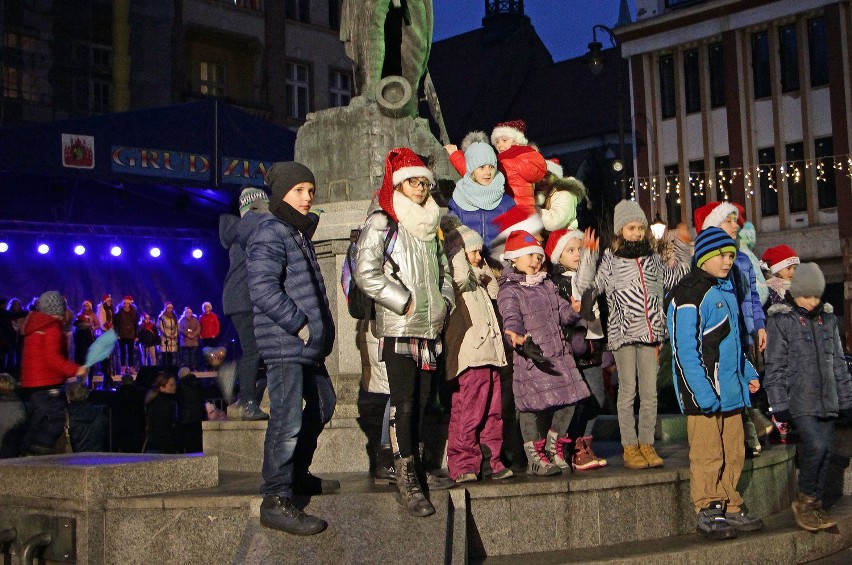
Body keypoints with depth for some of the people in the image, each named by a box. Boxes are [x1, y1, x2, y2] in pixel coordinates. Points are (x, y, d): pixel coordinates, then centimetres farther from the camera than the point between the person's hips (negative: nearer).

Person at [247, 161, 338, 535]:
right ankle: (276, 501, -8)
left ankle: (297, 475, 36)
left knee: (322, 405, 21)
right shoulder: (270, 233, -11)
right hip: (284, 343, -11)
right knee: (288, 419, -12)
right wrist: (299, 325, -20)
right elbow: (263, 288, -23)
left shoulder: (299, 232, 20)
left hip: (307, 344, 11)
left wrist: (320, 327, 16)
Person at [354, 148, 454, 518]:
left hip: (430, 327, 7)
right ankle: (407, 480, -8)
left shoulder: (430, 224, 19)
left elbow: (443, 271, 27)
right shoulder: (381, 223, -3)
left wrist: (445, 300, 8)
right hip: (398, 328, -7)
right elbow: (366, 273, -14)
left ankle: (412, 469, 16)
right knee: (404, 401, -11)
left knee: (422, 400, 6)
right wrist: (404, 303, -13)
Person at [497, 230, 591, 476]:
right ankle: (535, 458, 9)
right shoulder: (509, 291, -5)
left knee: (568, 401, 5)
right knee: (533, 406, -4)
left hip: (559, 354, 7)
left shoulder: (548, 285, 18)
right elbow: (511, 320, -18)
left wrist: (574, 309, -8)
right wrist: (518, 338, -38)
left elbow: (563, 312, 14)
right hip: (531, 356, -7)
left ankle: (555, 450, 24)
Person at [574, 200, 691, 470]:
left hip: (649, 333, 4)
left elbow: (675, 276, 32)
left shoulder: (653, 258, 14)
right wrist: (588, 255, -14)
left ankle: (647, 444, 13)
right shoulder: (610, 260, 0)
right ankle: (630, 447, 6)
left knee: (650, 392, 4)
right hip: (623, 334, -4)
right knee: (628, 391, -1)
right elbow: (586, 286, -9)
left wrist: (682, 246, 26)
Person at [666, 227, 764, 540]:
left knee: (733, 452, 12)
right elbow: (685, 349, -17)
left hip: (730, 390, 9)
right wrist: (703, 393, -21)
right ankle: (708, 511, 6)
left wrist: (748, 373, 18)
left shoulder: (726, 290, 17)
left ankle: (729, 509, 22)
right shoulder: (688, 295, -12)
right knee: (707, 455, -3)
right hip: (704, 391, -9)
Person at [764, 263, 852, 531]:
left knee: (824, 453, 5)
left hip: (827, 399, 6)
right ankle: (804, 501, -2)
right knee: (816, 446, -19)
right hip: (799, 401, -6)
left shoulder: (828, 317, 13)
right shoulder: (780, 320, -4)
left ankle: (815, 507, 17)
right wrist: (779, 405, -9)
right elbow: (775, 366, -5)